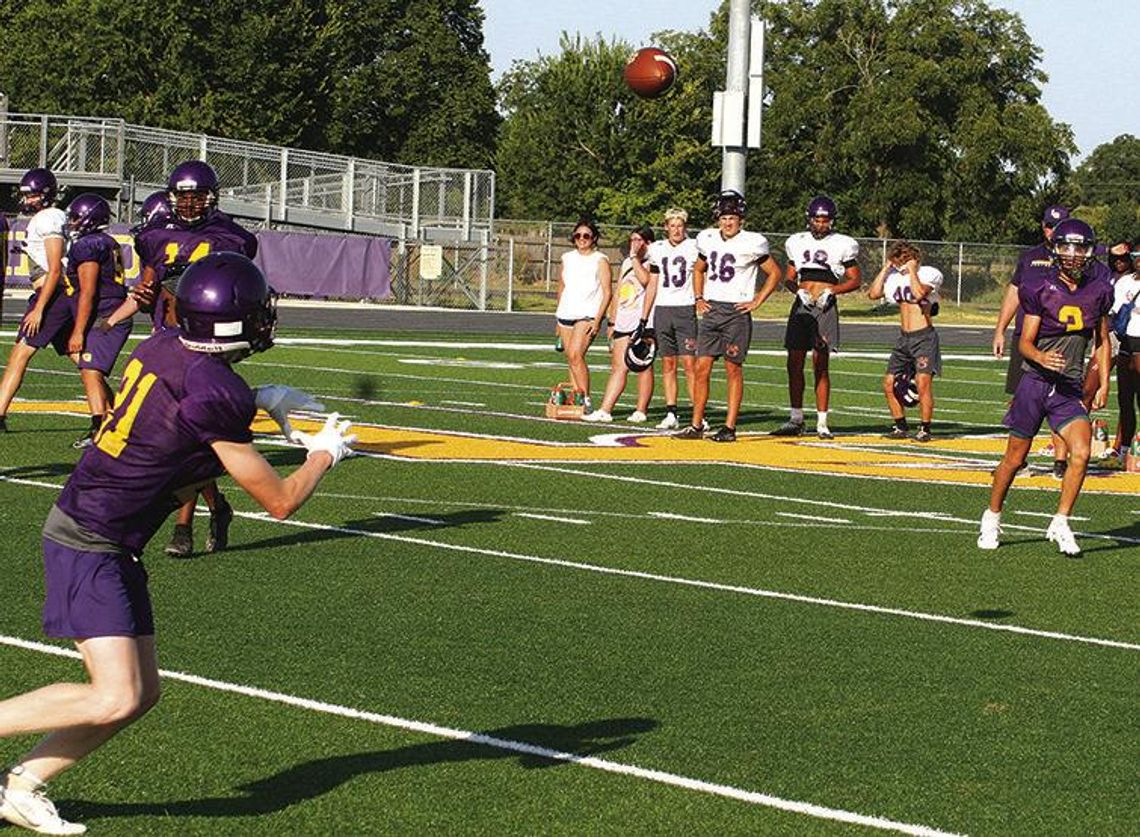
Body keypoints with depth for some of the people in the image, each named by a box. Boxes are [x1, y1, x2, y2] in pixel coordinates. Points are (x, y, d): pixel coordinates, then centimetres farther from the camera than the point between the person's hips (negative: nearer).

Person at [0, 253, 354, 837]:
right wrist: (326, 453, 6)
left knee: (142, 692, 9)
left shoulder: (159, 348, 2)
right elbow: (279, 502, -12)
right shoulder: (218, 393, -22)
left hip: (114, 547, 9)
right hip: (87, 544, -9)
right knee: (114, 699, -15)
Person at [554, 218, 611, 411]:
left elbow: (607, 293, -5)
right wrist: (558, 319, 21)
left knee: (575, 355, -20)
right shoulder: (568, 258, 16)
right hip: (565, 315, 6)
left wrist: (598, 320, -13)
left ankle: (586, 400, -19)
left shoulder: (600, 260, -1)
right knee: (571, 359, 5)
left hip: (587, 315, -6)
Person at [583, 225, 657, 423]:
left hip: (644, 324, -7)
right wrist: (612, 322, 19)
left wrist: (635, 257, -15)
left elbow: (646, 280, -25)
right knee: (618, 368, 3)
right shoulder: (626, 263, 21)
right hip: (623, 323, 7)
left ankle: (641, 411, 2)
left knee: (643, 368, -3)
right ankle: (605, 410, -1)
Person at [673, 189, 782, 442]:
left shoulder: (751, 244, -7)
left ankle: (730, 427, 4)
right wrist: (698, 298, 13)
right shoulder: (708, 239, 8)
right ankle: (696, 425, 6)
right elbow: (699, 269, 25)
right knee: (701, 368, 1)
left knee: (733, 369, 0)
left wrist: (756, 301, -4)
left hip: (736, 312, -5)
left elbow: (774, 273, 1)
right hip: (711, 310, 5)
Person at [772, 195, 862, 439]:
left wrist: (831, 291, -11)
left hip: (825, 308, -4)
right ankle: (796, 420, 8)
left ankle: (822, 422, 1)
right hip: (801, 306, 4)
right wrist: (798, 291, -4)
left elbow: (856, 280, 3)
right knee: (795, 364, 1)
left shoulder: (842, 245, 0)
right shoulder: (797, 242, 11)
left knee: (820, 366, -4)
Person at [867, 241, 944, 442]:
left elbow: (919, 293, -25)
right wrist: (885, 268, 3)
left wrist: (912, 271, -14)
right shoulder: (896, 277, 11)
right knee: (889, 384, 4)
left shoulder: (928, 274, -7)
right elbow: (874, 293, 2)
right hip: (904, 337, 7)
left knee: (923, 382, -16)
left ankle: (925, 429, -8)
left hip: (924, 336, -7)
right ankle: (901, 427, 16)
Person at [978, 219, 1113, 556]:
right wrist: (1041, 357, -30)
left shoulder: (1098, 291, 3)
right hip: (1035, 382, -2)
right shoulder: (1041, 291, -7)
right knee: (1015, 459, 5)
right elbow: (1025, 343, -8)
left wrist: (1104, 384, 10)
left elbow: (1102, 341, 15)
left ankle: (1060, 524, -4)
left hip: (1070, 388, 3)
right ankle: (992, 518, 26)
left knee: (1081, 453, -17)